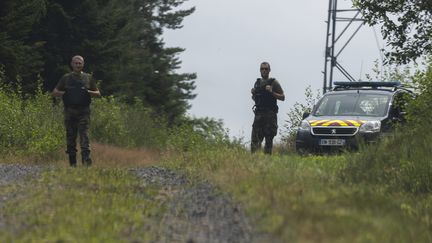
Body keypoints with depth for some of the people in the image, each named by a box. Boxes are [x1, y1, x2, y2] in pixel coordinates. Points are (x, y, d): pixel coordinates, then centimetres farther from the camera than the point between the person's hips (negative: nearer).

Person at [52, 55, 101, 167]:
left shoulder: (88, 78, 10)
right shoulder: (66, 78, 10)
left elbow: (98, 94, 13)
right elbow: (54, 92, 11)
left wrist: (88, 92, -6)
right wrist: (65, 93, -7)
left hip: (83, 111, -1)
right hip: (70, 111, 1)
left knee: (84, 134, -14)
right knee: (70, 137, 3)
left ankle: (86, 158, -22)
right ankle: (72, 162, 9)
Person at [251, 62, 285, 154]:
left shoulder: (274, 83, 1)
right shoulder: (257, 83, 15)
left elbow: (282, 97, -2)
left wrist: (272, 92, -14)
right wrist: (253, 94, 4)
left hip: (270, 114, -4)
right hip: (258, 114, 4)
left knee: (269, 138, -2)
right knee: (255, 137, -4)